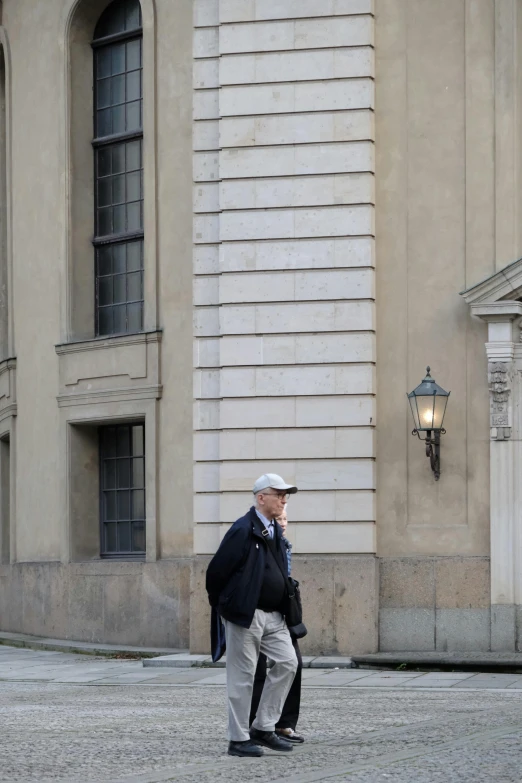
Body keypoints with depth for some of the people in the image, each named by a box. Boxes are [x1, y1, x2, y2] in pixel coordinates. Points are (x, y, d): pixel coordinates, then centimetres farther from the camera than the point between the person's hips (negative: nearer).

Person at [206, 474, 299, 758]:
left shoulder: (275, 532, 12)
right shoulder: (243, 530, -14)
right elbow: (216, 570, -11)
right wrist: (221, 605, 0)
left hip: (273, 615, 8)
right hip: (246, 614, -8)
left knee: (287, 662, 0)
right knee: (242, 676, -2)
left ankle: (263, 728, 9)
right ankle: (238, 740, 6)